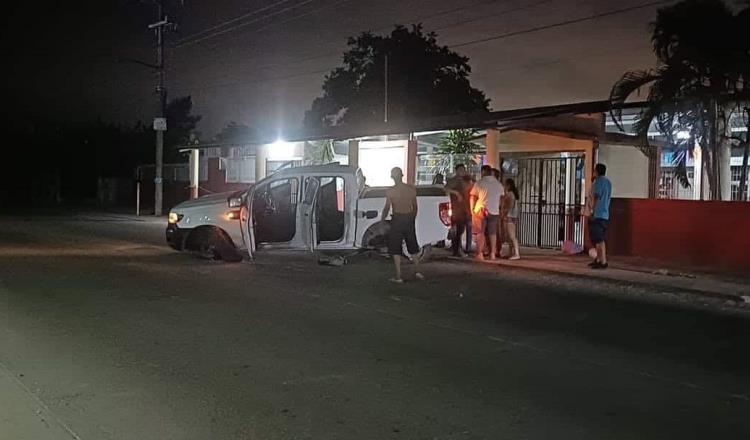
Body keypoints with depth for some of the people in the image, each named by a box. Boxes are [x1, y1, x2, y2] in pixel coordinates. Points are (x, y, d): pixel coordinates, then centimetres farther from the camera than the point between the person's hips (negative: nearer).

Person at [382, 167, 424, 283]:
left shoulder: (390, 191, -12)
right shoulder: (412, 189, 1)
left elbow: (387, 208, -10)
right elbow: (415, 207, 10)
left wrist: (382, 221, 4)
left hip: (397, 220, -4)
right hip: (409, 219, 4)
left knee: (396, 251, 4)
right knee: (412, 248, 20)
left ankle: (398, 277, 3)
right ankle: (417, 271, 21)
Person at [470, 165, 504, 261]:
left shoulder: (480, 183, -4)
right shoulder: (498, 184, 9)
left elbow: (473, 197, -2)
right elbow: (501, 198, 11)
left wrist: (472, 210, 6)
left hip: (481, 210, -3)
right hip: (494, 211, 4)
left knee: (480, 232, 1)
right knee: (492, 233, 11)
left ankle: (480, 254, -3)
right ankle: (492, 253, 13)